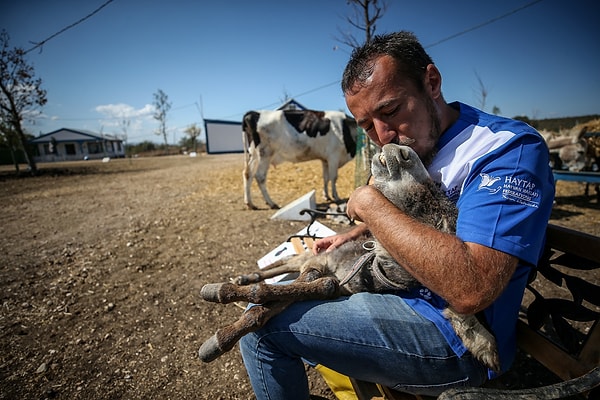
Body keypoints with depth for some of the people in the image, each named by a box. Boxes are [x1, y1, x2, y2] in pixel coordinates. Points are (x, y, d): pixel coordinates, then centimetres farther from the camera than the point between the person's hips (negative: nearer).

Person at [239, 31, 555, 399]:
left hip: (452, 341, -8)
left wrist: (369, 202, -26)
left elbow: (471, 290, -34)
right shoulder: (412, 146, 6)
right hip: (396, 286, 9)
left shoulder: (508, 148, -21)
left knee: (261, 325, -11)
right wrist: (354, 235, 5)